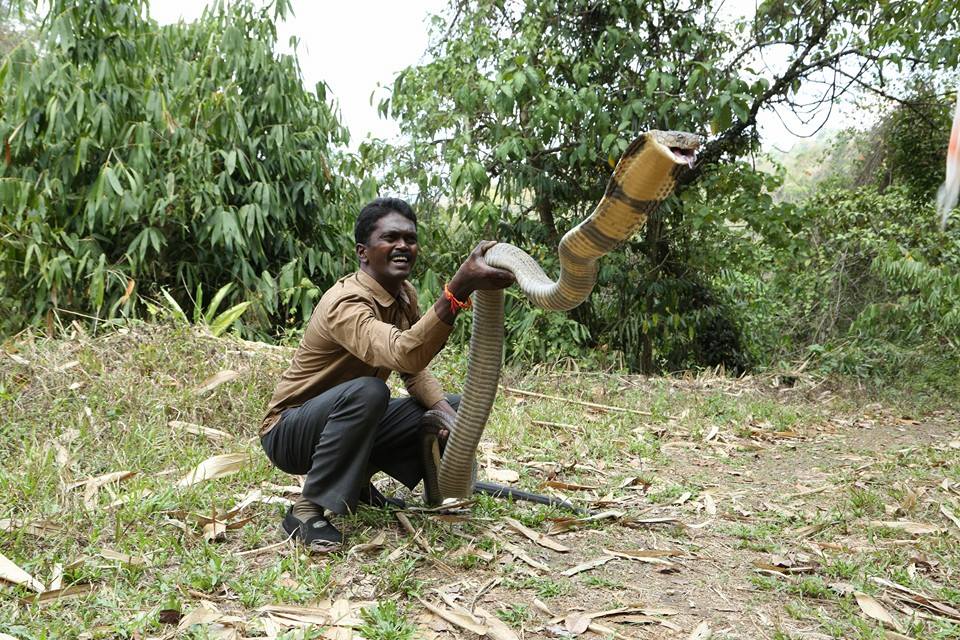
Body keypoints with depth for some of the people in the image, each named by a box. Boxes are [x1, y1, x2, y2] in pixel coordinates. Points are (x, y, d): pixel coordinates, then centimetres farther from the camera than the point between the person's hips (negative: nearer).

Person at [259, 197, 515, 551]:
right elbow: (404, 355, -47)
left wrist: (448, 415, -15)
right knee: (367, 391, -37)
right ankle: (307, 509, -20)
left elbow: (415, 371, 5)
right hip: (289, 430, -8)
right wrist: (460, 287, -58)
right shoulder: (346, 302, -28)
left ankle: (358, 481, 10)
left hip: (353, 422, 8)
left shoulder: (405, 295, -2)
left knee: (454, 408, -1)